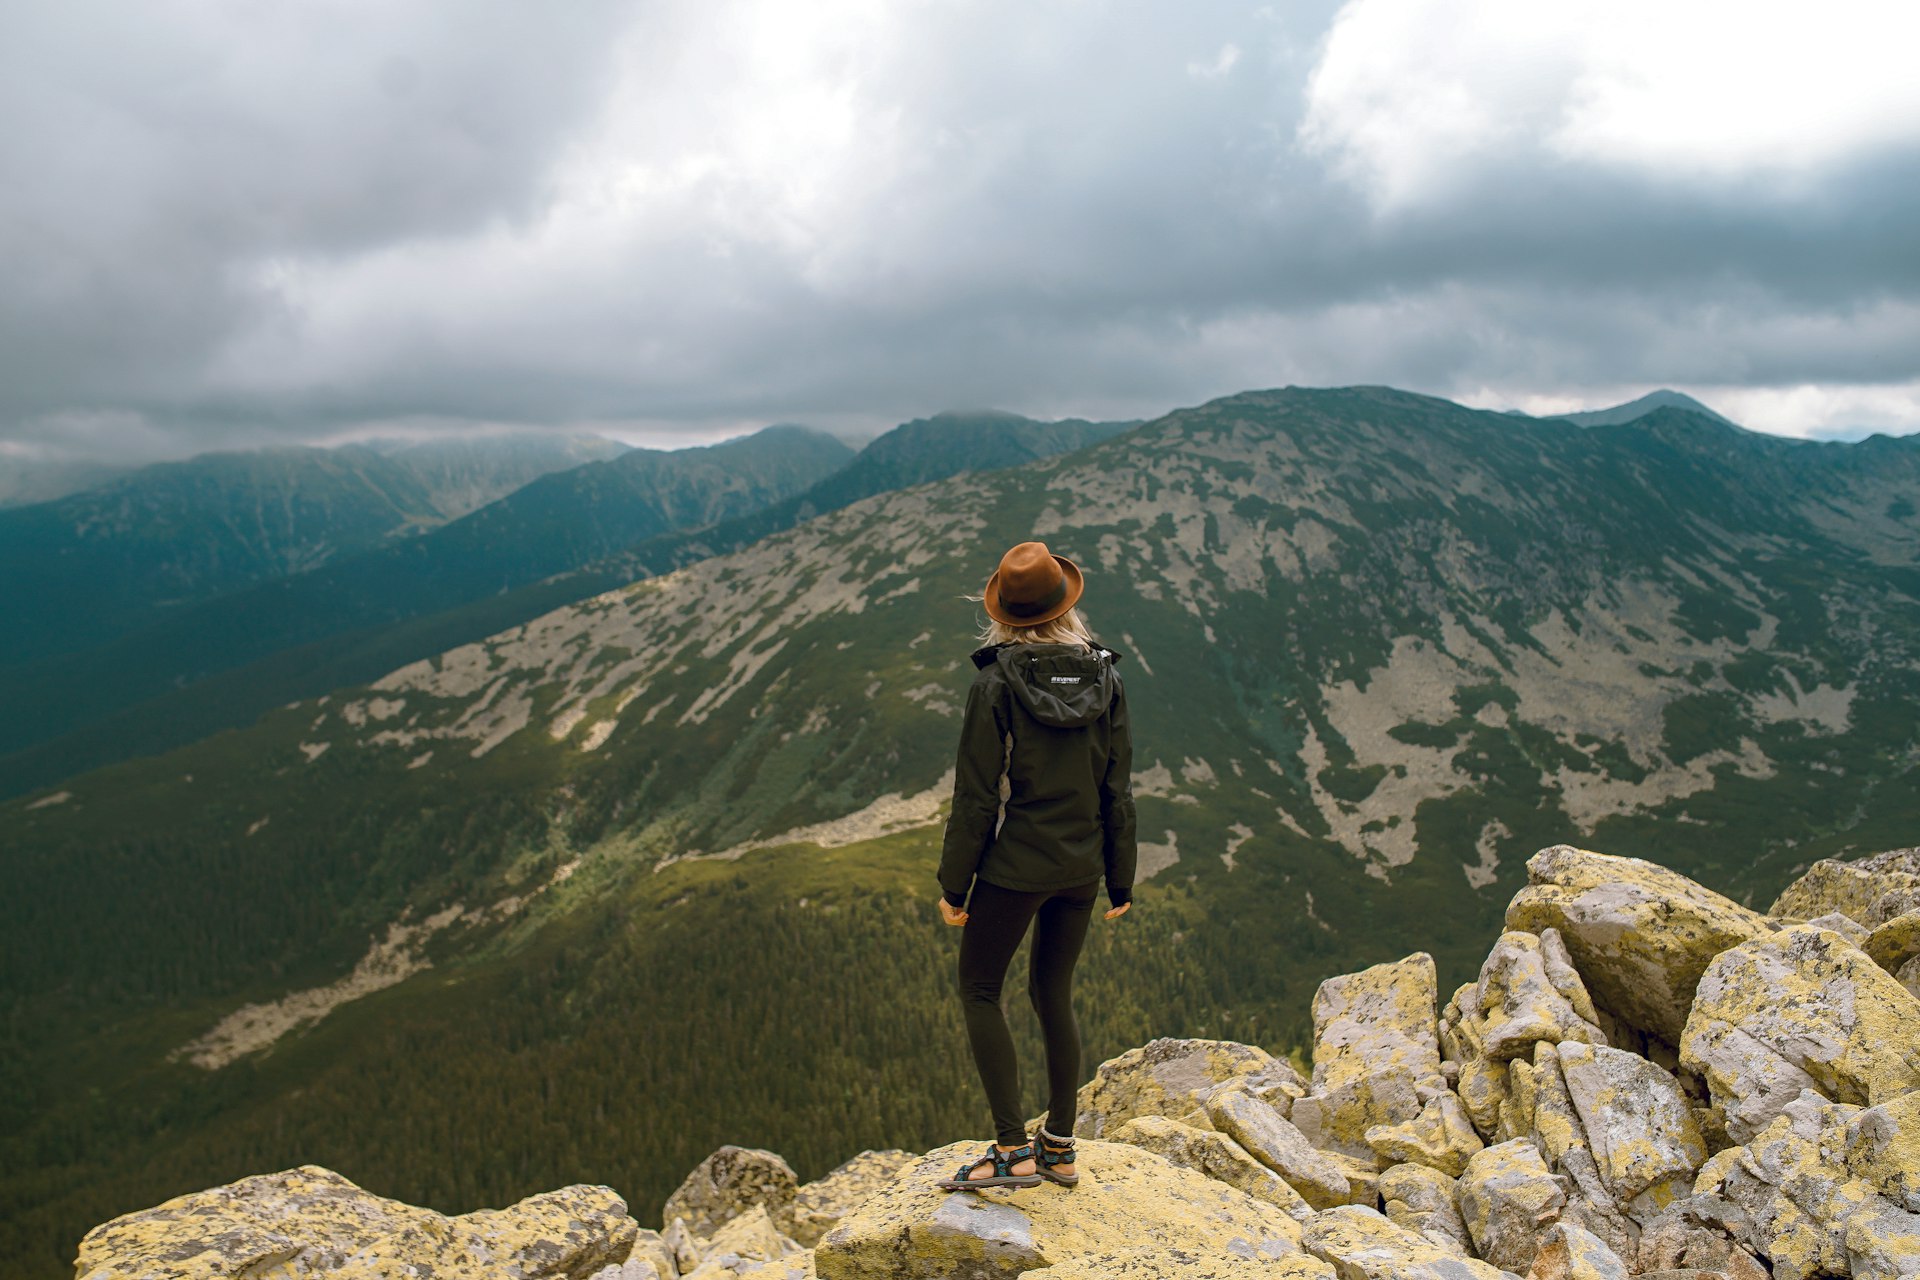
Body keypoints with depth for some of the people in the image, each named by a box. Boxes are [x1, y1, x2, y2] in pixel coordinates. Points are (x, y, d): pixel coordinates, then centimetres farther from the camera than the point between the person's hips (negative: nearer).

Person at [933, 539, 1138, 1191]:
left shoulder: (997, 680, -14)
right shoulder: (1105, 676, -1)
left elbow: (977, 794, -12)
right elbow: (1118, 786, 3)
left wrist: (954, 884, -3)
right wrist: (1120, 878, 12)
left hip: (1017, 866, -5)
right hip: (1082, 867, 5)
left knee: (979, 991, 10)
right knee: (1054, 992, 18)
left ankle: (1013, 1149, 7)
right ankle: (1060, 1147, 25)